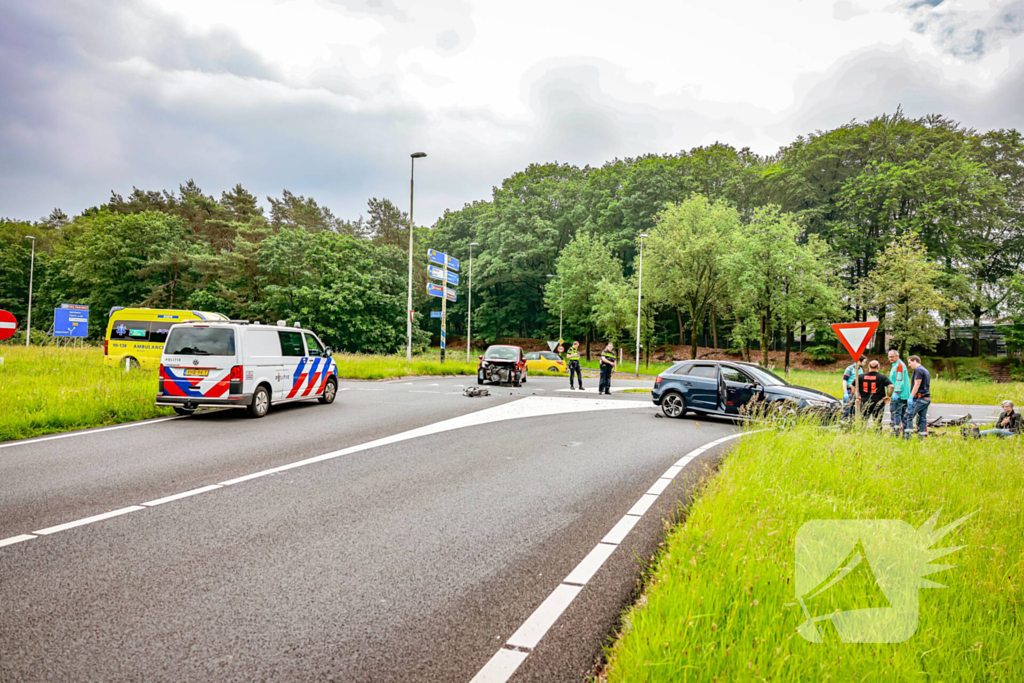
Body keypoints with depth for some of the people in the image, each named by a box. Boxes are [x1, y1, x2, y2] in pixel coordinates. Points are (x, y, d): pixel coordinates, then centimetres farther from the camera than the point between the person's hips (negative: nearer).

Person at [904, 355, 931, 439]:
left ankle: (907, 436, -18)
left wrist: (911, 397, -17)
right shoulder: (926, 370, 22)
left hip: (920, 398, -10)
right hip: (927, 398, 10)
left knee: (909, 415, -11)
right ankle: (921, 437, 7)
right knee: (922, 418, 8)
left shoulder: (918, 370, -9)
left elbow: (917, 384, -16)